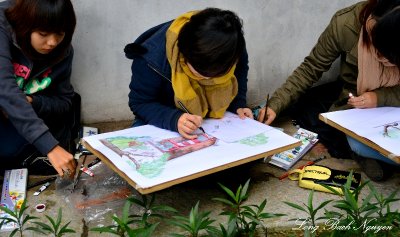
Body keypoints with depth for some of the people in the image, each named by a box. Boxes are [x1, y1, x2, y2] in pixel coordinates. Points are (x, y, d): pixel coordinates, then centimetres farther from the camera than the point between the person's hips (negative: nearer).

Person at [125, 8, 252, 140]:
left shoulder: (236, 52, -17)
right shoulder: (153, 56, -29)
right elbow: (139, 103, -18)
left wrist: (238, 105, -10)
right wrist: (173, 120, -35)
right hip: (164, 126, -2)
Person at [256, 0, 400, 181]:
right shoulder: (346, 22, -26)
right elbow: (311, 68, -14)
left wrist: (382, 97, -32)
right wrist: (275, 105, -21)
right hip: (348, 97, 5)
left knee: (357, 141, -34)